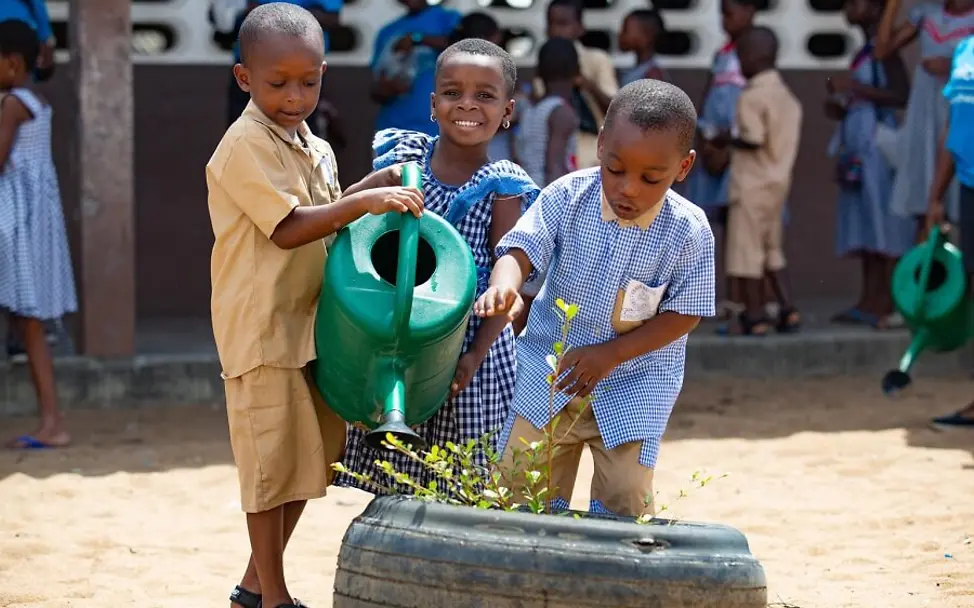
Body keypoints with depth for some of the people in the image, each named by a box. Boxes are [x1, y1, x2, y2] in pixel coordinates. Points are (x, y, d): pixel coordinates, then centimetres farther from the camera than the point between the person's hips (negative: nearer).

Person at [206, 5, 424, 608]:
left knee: (311, 457, 14)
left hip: (312, 322, 9)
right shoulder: (246, 146, -14)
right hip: (263, 327, -9)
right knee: (273, 461, -2)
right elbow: (287, 228, -21)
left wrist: (376, 187, 8)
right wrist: (363, 202, -26)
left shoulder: (316, 150, 14)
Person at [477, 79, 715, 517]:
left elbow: (685, 314, -9)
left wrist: (611, 354, -17)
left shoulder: (690, 232, -15)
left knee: (626, 497, -8)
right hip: (548, 373, 2)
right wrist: (505, 286, -43)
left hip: (634, 386, -2)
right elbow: (522, 248, -18)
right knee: (519, 485, 4)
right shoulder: (567, 197, -13)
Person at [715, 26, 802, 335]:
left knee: (747, 249, -1)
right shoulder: (784, 94, 11)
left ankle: (754, 314, 0)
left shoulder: (751, 96, -16)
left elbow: (753, 139, -23)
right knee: (772, 249, 17)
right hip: (778, 179, 9)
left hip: (752, 182, -9)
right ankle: (786, 308, 13)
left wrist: (727, 139, -7)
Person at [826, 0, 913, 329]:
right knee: (865, 228, 7)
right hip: (858, 149, 9)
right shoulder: (863, 53, 20)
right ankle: (869, 302, 7)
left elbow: (902, 95, -19)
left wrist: (855, 88, -19)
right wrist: (838, 107, 12)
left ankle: (889, 303, -11)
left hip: (878, 145, -9)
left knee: (884, 227, -10)